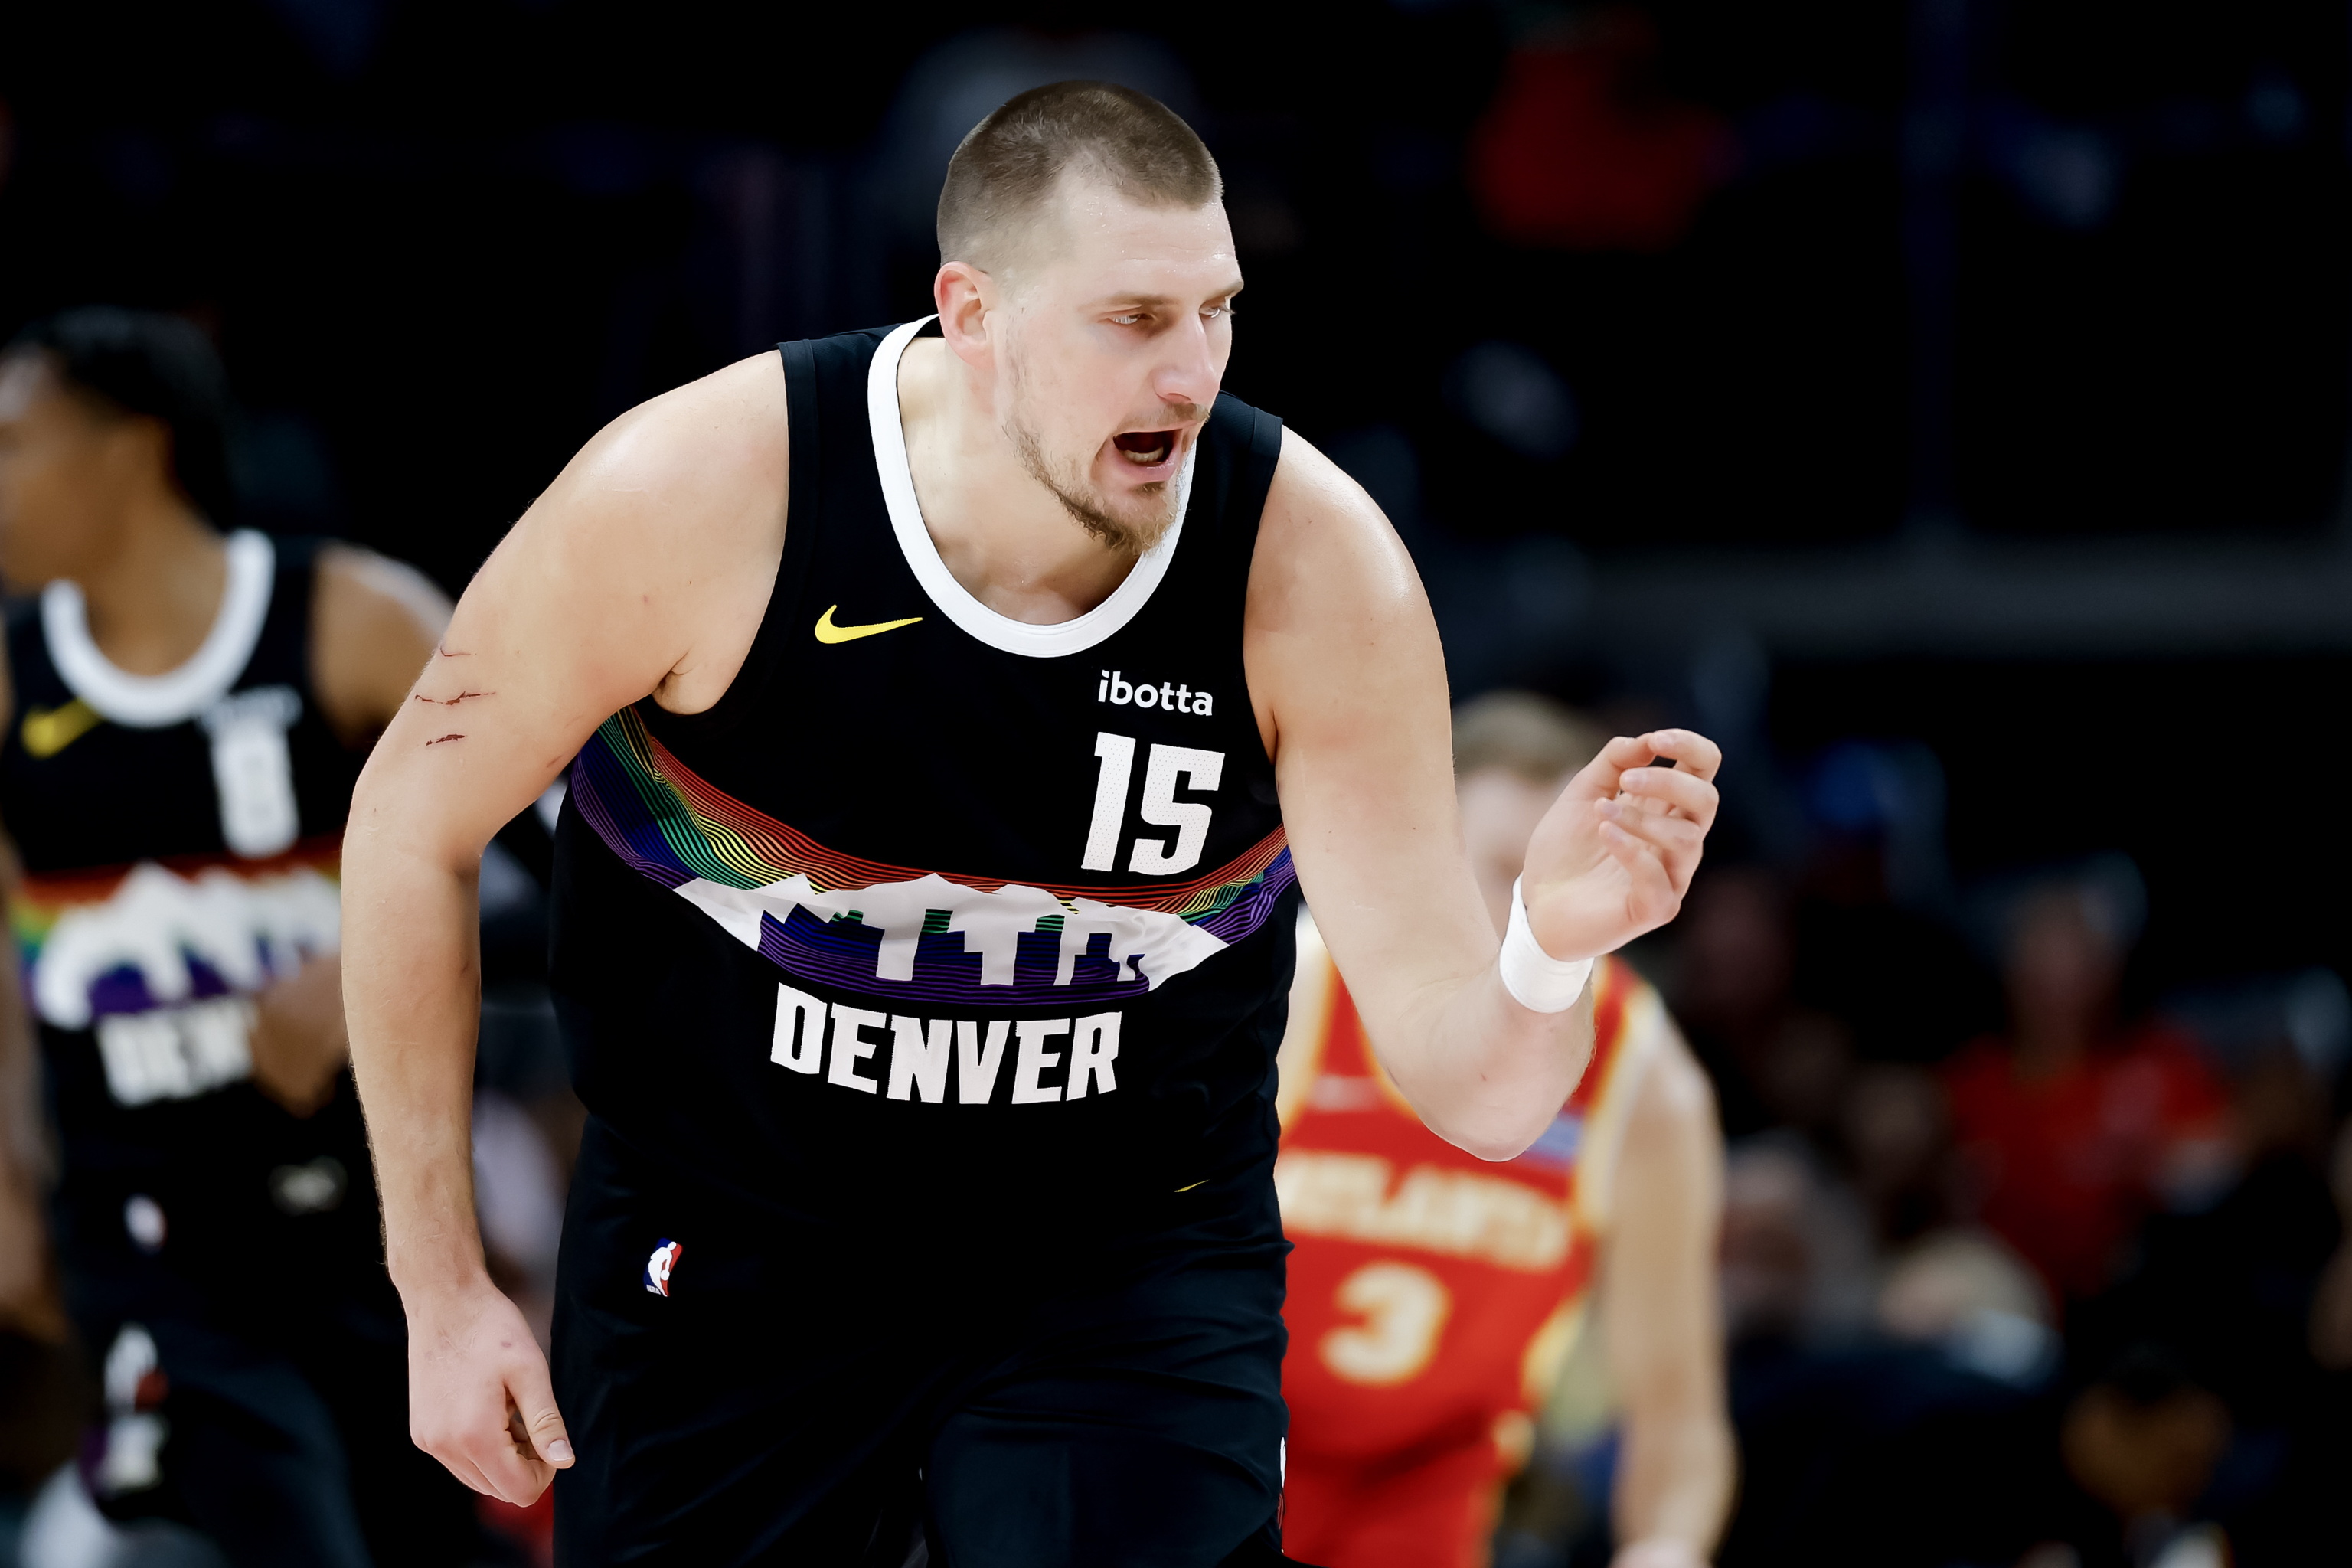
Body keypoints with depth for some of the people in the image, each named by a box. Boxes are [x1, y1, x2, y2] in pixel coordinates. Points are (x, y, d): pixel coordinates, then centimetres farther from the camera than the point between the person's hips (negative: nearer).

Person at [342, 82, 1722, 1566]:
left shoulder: (1316, 567, -21)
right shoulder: (695, 495, -24)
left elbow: (1468, 1086, -20)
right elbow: (417, 817, -8)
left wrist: (1552, 948, -45)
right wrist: (442, 1290, -6)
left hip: (1130, 1261, 0)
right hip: (728, 1245, 0)